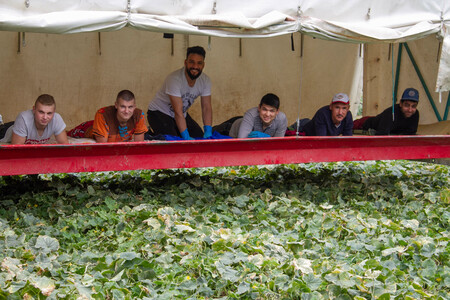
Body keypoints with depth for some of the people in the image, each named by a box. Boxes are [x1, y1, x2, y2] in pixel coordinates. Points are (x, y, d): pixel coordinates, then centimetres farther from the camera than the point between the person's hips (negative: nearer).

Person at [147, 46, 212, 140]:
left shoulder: (205, 80, -10)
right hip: (159, 113, -7)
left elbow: (207, 108, -10)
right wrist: (186, 137, -36)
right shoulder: (174, 79, -31)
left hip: (182, 115, 7)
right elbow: (178, 112, -33)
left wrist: (208, 133, -22)